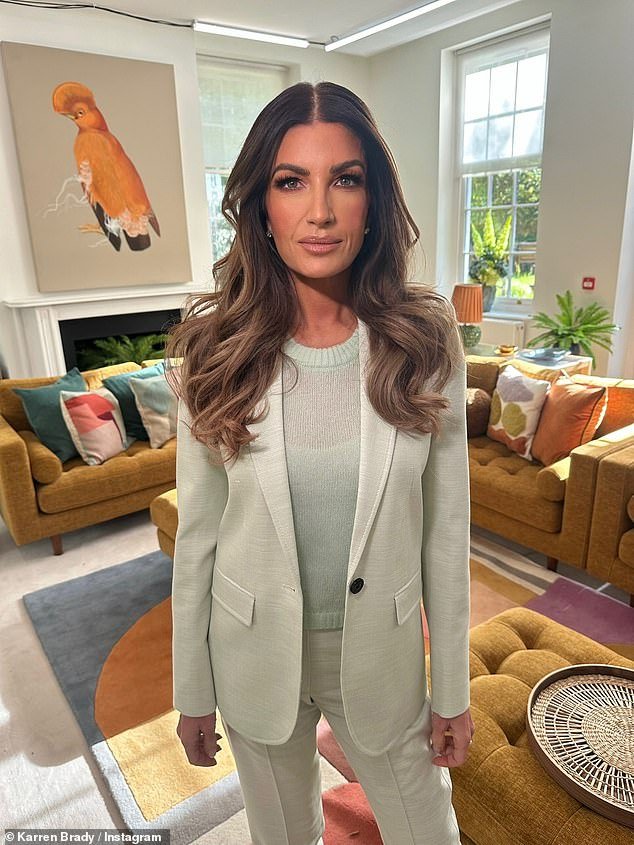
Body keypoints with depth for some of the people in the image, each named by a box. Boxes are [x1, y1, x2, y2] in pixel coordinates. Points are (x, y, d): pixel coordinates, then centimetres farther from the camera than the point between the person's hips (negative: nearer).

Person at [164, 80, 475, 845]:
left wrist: (453, 689, 0)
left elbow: (445, 527, -7)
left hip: (382, 654, 0)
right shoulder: (215, 351, -14)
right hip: (254, 656, 1)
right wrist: (192, 692, 2)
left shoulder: (425, 340, -14)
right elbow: (197, 533, -6)